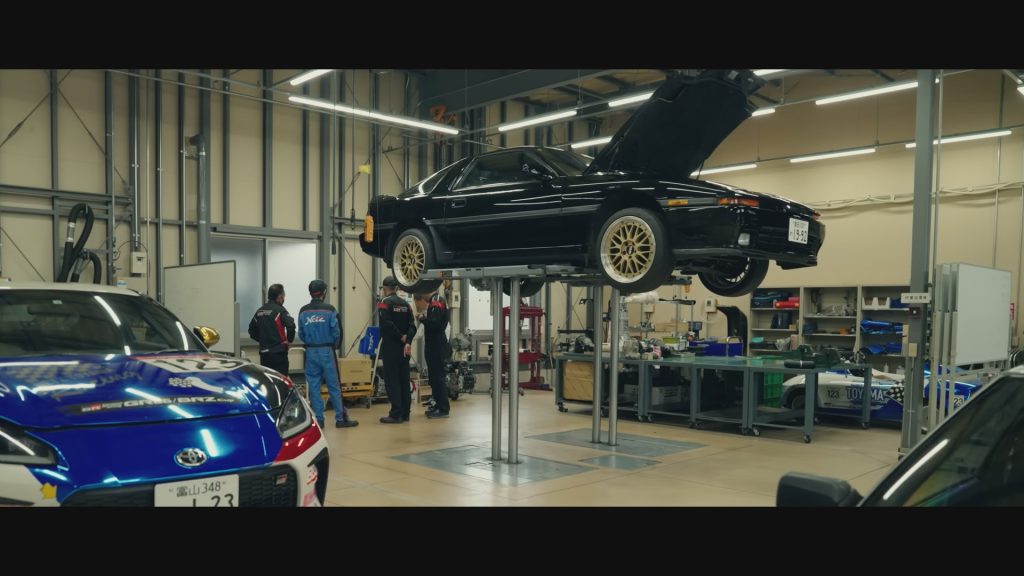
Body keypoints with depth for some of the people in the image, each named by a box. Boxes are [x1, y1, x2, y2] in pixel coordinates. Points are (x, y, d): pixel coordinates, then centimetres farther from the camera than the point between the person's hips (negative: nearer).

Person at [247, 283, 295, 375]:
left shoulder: (260, 311, 11)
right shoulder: (279, 310, -10)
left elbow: (252, 330, 19)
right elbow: (291, 325, -25)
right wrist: (290, 340, -10)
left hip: (264, 352, 6)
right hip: (278, 352, -6)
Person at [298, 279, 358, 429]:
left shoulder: (303, 311, 1)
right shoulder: (329, 309, -8)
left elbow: (301, 334, 2)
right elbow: (336, 331, -7)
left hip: (311, 352, 3)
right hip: (326, 350, -3)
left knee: (313, 387, 7)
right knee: (334, 386, 2)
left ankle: (318, 419, 8)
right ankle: (340, 419, 4)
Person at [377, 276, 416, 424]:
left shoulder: (384, 303, -7)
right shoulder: (405, 303, 11)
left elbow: (386, 324, -19)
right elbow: (412, 326, 2)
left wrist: (401, 337, -10)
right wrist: (407, 341, -7)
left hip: (390, 347, -6)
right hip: (404, 346, 6)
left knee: (392, 380, -4)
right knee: (404, 379, 10)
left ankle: (396, 414, -6)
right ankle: (405, 413, 14)